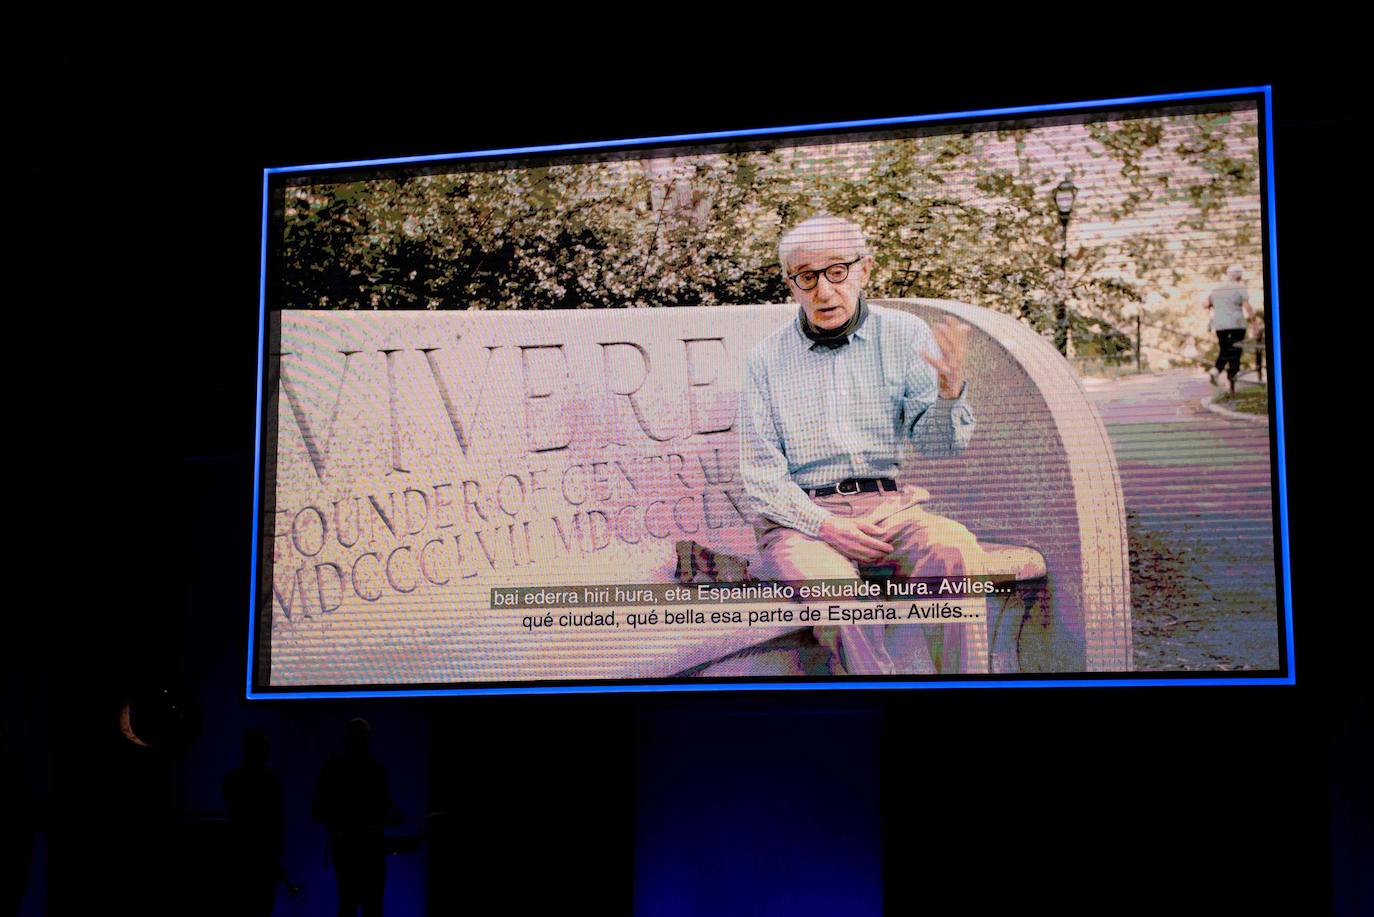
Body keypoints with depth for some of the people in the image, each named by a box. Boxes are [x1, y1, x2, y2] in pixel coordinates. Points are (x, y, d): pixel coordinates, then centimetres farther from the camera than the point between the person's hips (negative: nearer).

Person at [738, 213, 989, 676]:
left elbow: (938, 442, 2)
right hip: (799, 516, -1)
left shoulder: (904, 335, 8)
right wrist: (824, 525, -14)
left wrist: (950, 390, -21)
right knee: (825, 577, -35)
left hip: (888, 505, 1)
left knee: (954, 549, -31)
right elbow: (761, 477, 3)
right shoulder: (768, 359, 6)